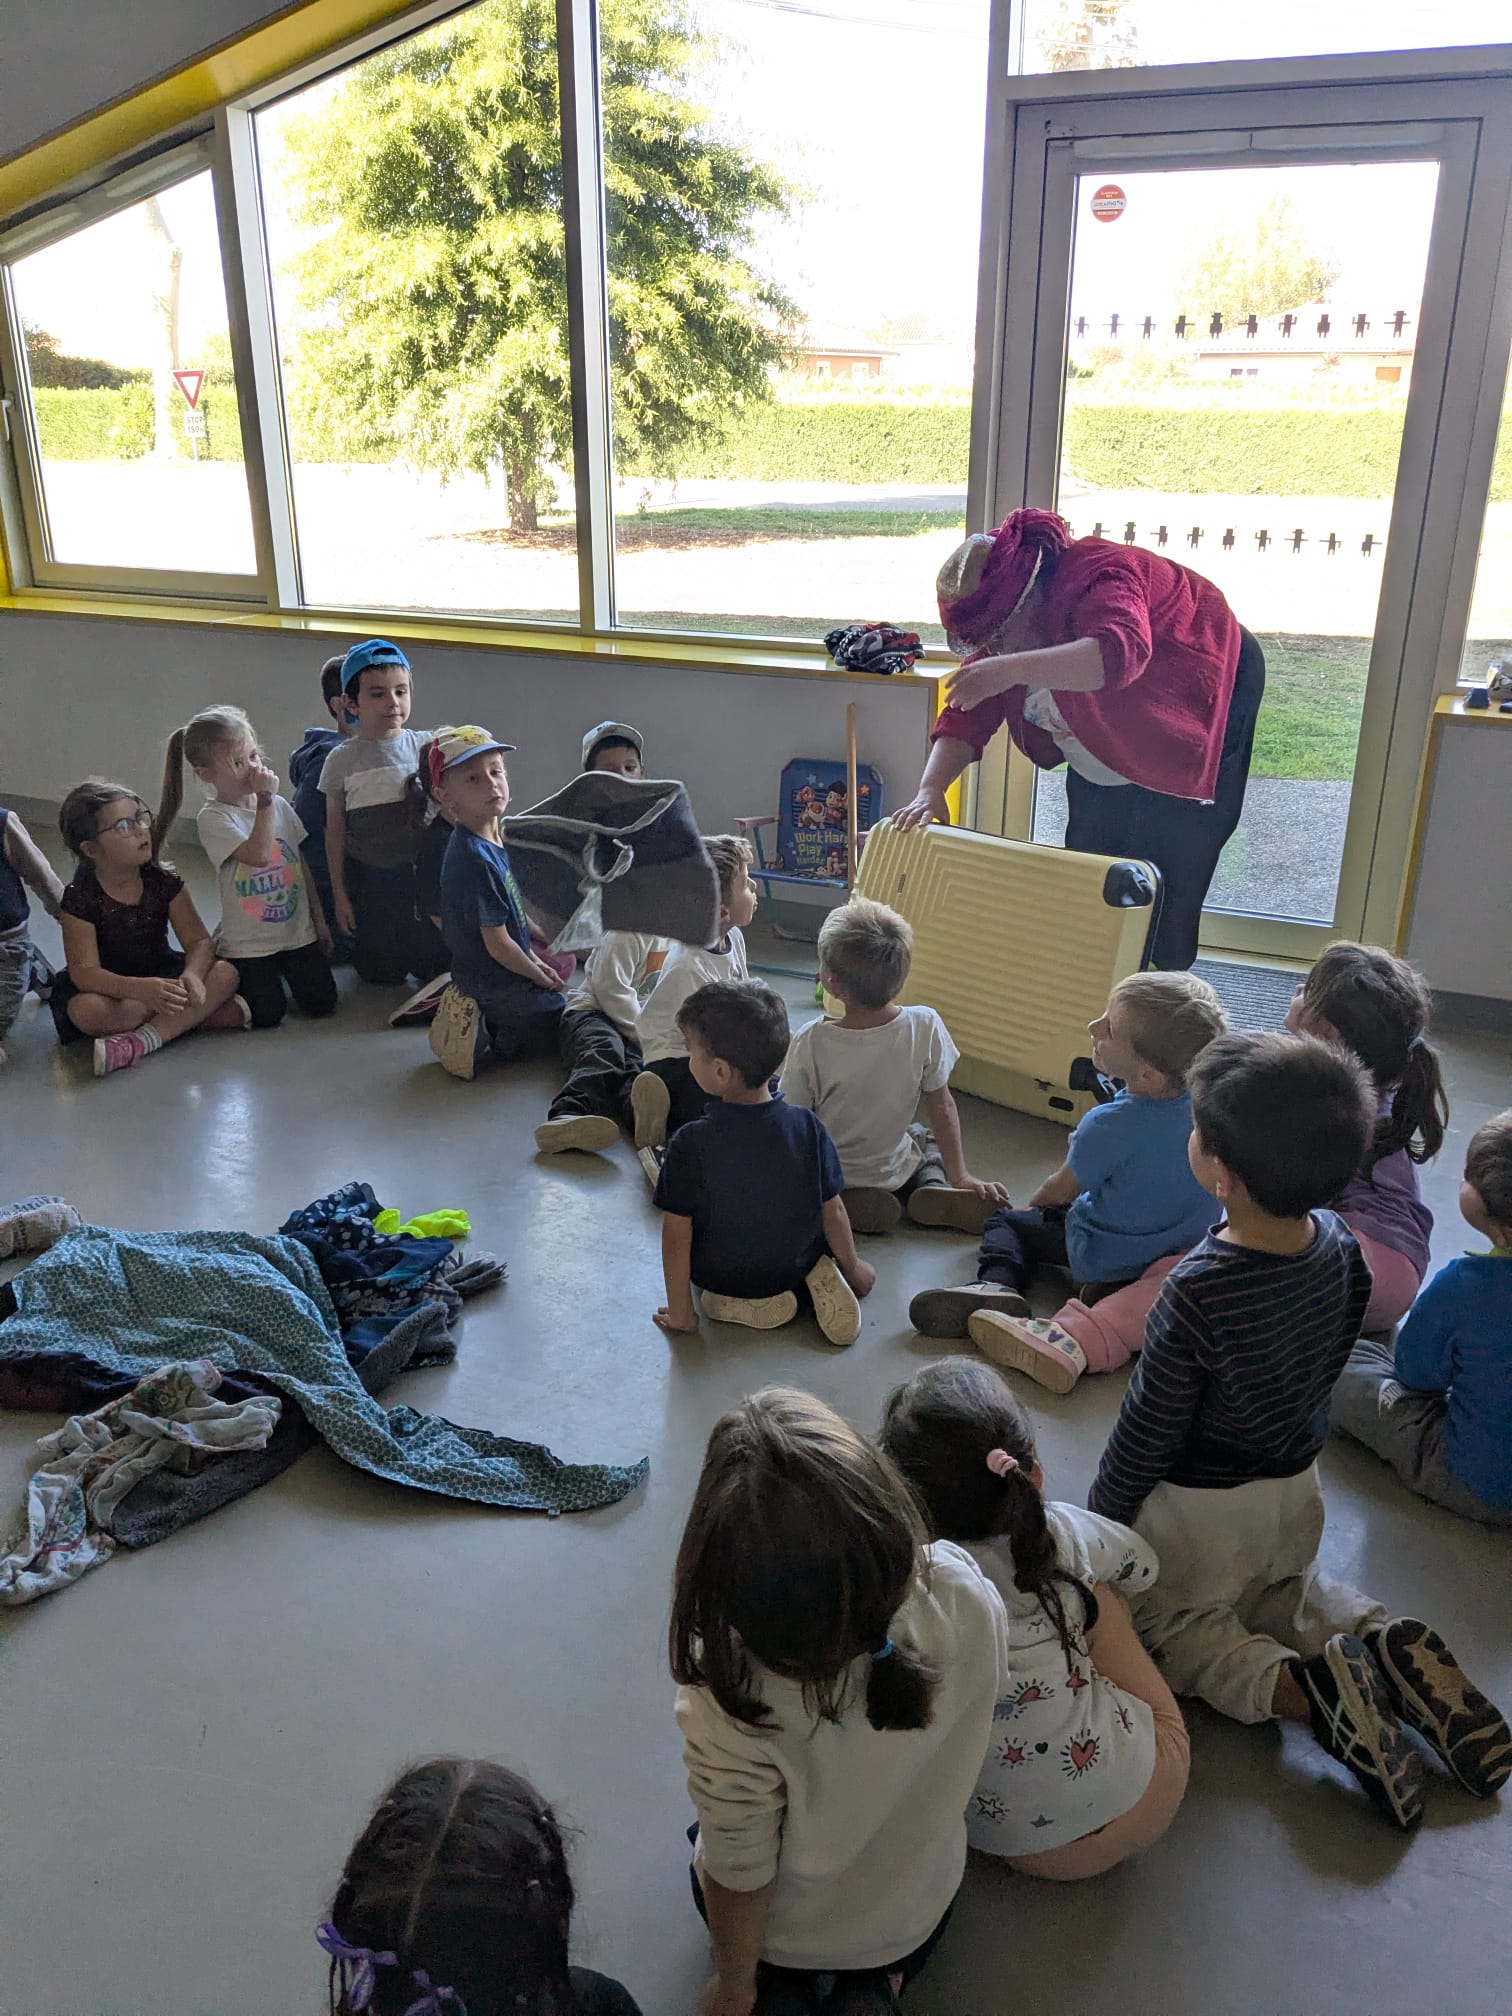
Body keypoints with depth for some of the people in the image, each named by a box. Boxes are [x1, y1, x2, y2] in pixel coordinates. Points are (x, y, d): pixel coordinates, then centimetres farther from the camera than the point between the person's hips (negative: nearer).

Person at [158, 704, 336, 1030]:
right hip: (248, 941, -4)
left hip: (298, 932, 5)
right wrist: (265, 800, -22)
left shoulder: (280, 805, 4)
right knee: (267, 1016, -11)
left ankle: (284, 969, 27)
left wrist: (319, 921, 11)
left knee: (321, 1003, -3)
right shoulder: (213, 818, -13)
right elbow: (258, 855, -28)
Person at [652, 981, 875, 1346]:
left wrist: (680, 1312, -5)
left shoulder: (690, 1143, -26)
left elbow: (677, 1236, -19)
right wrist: (852, 1269, 10)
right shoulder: (807, 1127, -19)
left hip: (719, 1276, -1)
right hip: (796, 1266, 2)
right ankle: (820, 1281, 1)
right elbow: (833, 1211, -8)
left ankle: (735, 1305, 3)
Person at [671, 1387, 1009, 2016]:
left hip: (781, 1937, -2)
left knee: (699, 1849, 33)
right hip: (919, 1917, 2)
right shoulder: (965, 1594, -35)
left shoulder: (729, 1705, -43)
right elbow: (991, 1692, -10)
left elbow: (739, 1879, -23)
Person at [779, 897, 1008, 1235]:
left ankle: (850, 1205, 2)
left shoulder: (811, 1043, -28)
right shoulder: (924, 1027, -22)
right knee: (934, 1138, 34)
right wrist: (959, 1175, 1)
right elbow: (942, 1108, -10)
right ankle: (936, 1189, 1)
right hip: (892, 1169, 3)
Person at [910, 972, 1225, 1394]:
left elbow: (1060, 1190, -9)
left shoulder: (1108, 1127, -30)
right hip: (1184, 1246, 5)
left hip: (1105, 1258, -4)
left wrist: (1037, 1202, 13)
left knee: (1006, 1222, 11)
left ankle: (996, 1284, -16)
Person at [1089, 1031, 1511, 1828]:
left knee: (1178, 1623, 16)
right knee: (1291, 1589, 32)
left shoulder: (1197, 1291, -35)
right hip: (1296, 1485, 6)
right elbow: (1323, 1373, 2)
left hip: (1197, 1508, -6)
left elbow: (1147, 1431, -22)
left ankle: (1300, 1687, -10)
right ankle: (1390, 1647, 6)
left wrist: (1101, 1520, -6)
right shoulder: (1341, 1246, -16)